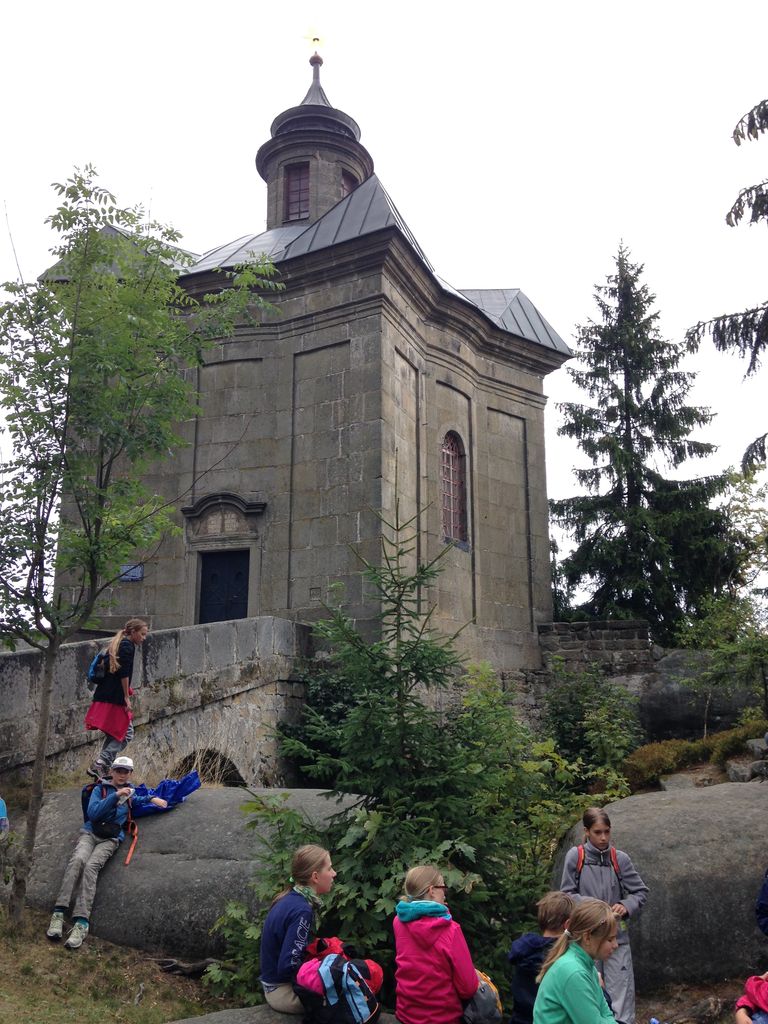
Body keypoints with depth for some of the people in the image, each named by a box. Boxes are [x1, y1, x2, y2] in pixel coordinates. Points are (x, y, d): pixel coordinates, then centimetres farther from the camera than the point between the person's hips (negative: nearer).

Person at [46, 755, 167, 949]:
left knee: (91, 866, -29)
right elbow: (93, 813, -8)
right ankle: (59, 913, -35)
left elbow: (136, 801, 40)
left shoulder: (130, 791, 17)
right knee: (78, 859, -33)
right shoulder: (100, 789, 6)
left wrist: (153, 799, 21)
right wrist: (115, 796, -14)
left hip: (111, 839, 0)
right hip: (90, 833, 0)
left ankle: (81, 922, -42)